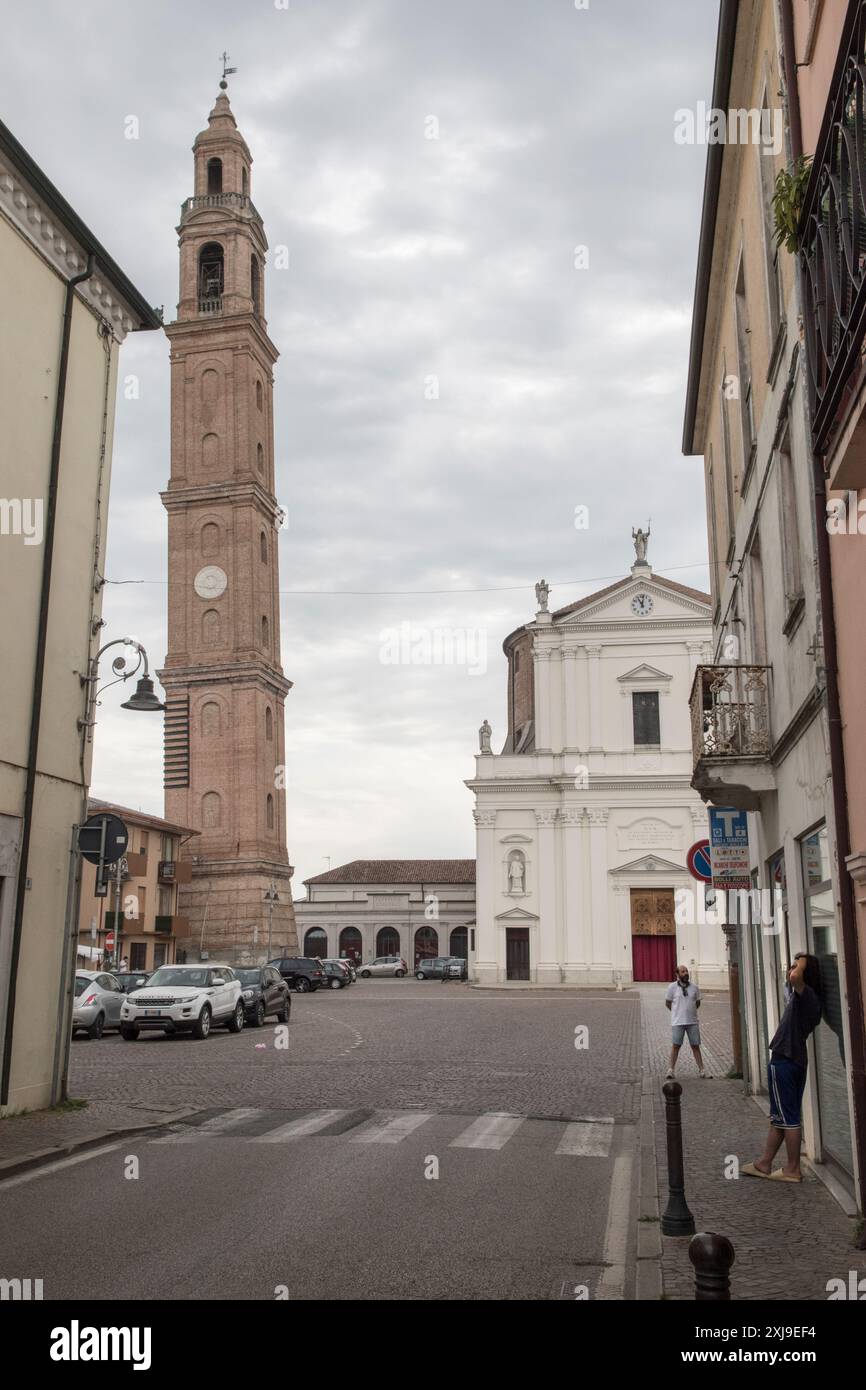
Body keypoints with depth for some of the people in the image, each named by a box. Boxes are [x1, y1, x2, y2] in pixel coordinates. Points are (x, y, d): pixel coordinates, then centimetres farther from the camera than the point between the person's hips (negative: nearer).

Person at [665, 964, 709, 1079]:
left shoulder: (694, 987, 5)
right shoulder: (672, 987, -2)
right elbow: (667, 1003, 6)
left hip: (692, 1022, 2)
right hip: (678, 1022, -2)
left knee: (696, 1046, 5)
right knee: (675, 1046, -1)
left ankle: (702, 1070, 11)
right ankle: (671, 1070, 5)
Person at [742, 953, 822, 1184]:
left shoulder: (804, 993, -18)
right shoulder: (811, 998, 10)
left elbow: (795, 977, -39)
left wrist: (802, 963, -21)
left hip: (783, 1061, -10)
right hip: (797, 1060, 10)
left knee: (787, 1118, -1)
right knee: (779, 1116, 14)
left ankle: (792, 1169, 7)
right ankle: (764, 1164, 23)